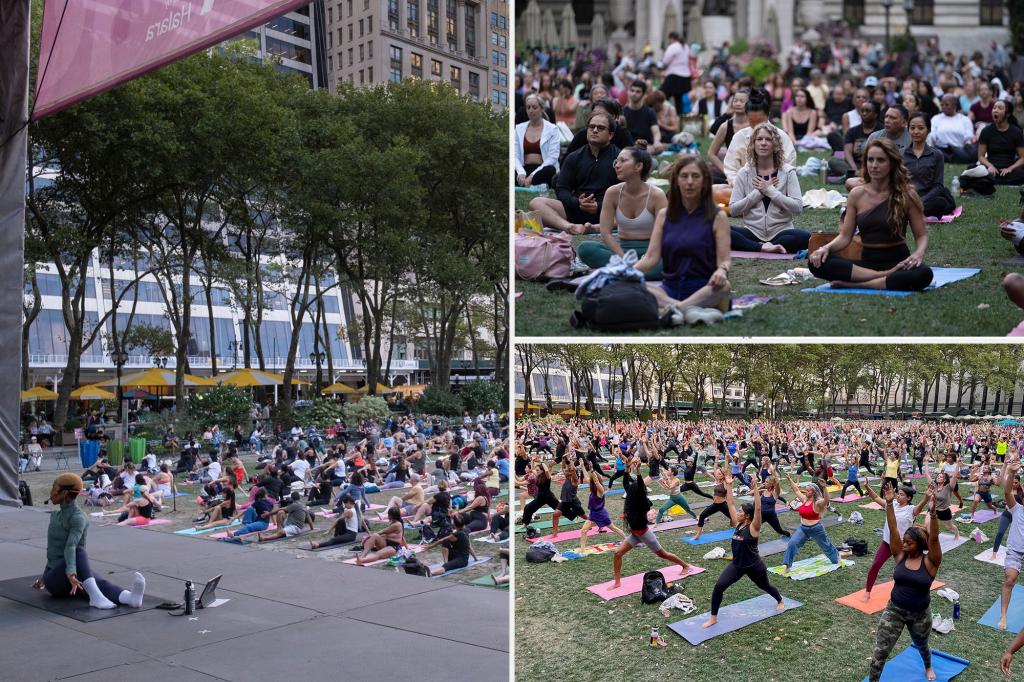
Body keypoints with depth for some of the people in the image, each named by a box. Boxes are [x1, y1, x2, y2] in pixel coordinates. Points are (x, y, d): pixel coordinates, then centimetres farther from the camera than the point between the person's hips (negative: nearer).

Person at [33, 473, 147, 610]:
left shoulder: (78, 518, -9)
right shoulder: (55, 515, 11)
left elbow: (71, 546, -27)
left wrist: (72, 573, -41)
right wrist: (45, 576, 27)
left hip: (70, 578, -3)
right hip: (53, 580, 3)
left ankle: (130, 597, -68)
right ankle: (95, 596, -52)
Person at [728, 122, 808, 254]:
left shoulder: (788, 171, 1)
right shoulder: (744, 173, 4)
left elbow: (798, 207, -9)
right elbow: (733, 210, -3)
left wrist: (769, 190, -11)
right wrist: (759, 192, -10)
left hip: (781, 232, 0)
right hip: (753, 232, 1)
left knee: (804, 237, -33)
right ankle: (763, 247, -22)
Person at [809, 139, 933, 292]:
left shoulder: (906, 196, -2)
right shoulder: (856, 195, 4)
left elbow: (922, 235, 2)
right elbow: (845, 236, 6)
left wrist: (919, 253, -21)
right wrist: (827, 248, -15)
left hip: (897, 262, -2)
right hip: (867, 261, 2)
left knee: (924, 274, -37)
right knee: (817, 263, -24)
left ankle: (854, 283, -27)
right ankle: (886, 276, -24)